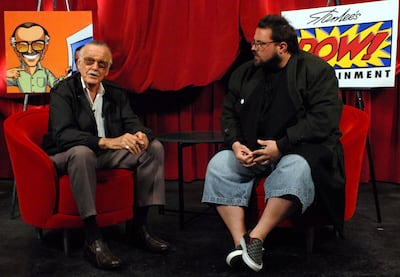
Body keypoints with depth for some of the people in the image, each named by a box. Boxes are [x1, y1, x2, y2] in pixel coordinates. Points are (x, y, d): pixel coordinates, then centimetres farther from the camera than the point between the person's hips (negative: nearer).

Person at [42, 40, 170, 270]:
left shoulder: (117, 93, 10)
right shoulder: (62, 92, -7)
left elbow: (132, 122, 0)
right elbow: (62, 134, -22)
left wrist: (141, 135, -27)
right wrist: (107, 142, -36)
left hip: (109, 154, 6)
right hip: (69, 156, -5)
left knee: (154, 147, -11)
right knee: (82, 152, -39)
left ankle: (140, 226, -11)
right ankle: (93, 239, -34)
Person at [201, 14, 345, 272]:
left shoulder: (316, 70, -6)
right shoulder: (244, 73, 9)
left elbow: (324, 119, -16)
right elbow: (229, 115, 12)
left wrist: (281, 145, -23)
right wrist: (236, 143, -9)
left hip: (300, 150, -4)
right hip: (252, 151, 5)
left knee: (295, 170, -38)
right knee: (218, 165, -19)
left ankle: (256, 238, -29)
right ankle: (240, 241, -25)